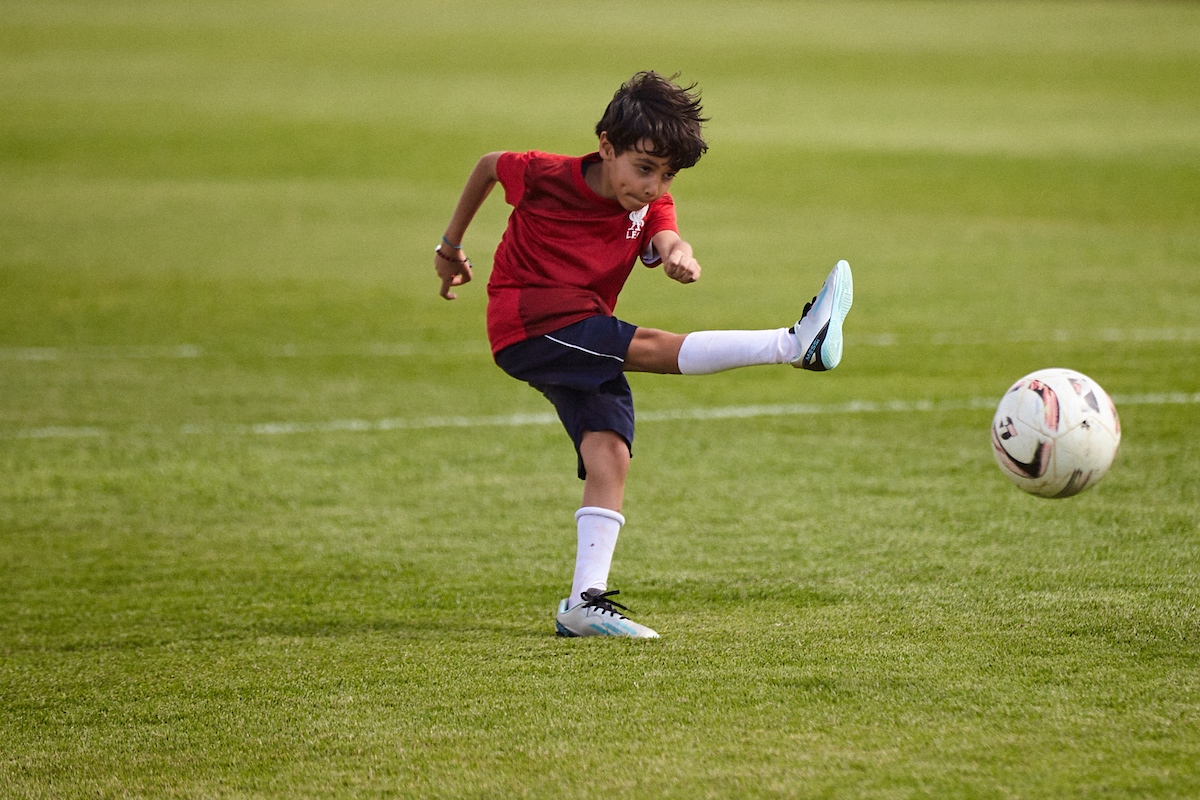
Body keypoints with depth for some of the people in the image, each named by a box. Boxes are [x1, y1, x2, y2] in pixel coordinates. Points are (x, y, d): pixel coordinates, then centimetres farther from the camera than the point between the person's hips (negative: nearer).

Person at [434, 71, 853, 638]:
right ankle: (796, 344, -38)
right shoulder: (546, 176, -11)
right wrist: (451, 245, 19)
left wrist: (679, 254, -46)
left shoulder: (652, 204, 1)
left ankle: (585, 602, -20)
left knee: (610, 454, -13)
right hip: (524, 327, -6)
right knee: (652, 347, -25)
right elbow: (489, 166, 8)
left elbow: (665, 237, -20)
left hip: (583, 348, 6)